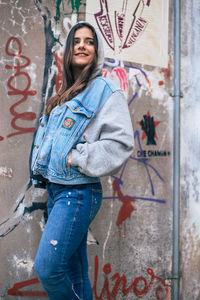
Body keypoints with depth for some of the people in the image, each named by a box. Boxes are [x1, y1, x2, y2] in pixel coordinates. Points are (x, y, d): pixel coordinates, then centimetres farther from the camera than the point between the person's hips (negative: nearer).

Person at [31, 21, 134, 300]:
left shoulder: (106, 91, -6)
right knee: (74, 272, 12)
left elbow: (120, 142, -16)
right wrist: (44, 170, 9)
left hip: (78, 192, -7)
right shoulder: (66, 94, 17)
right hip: (55, 189, 7)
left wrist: (75, 158, -16)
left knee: (47, 268, -12)